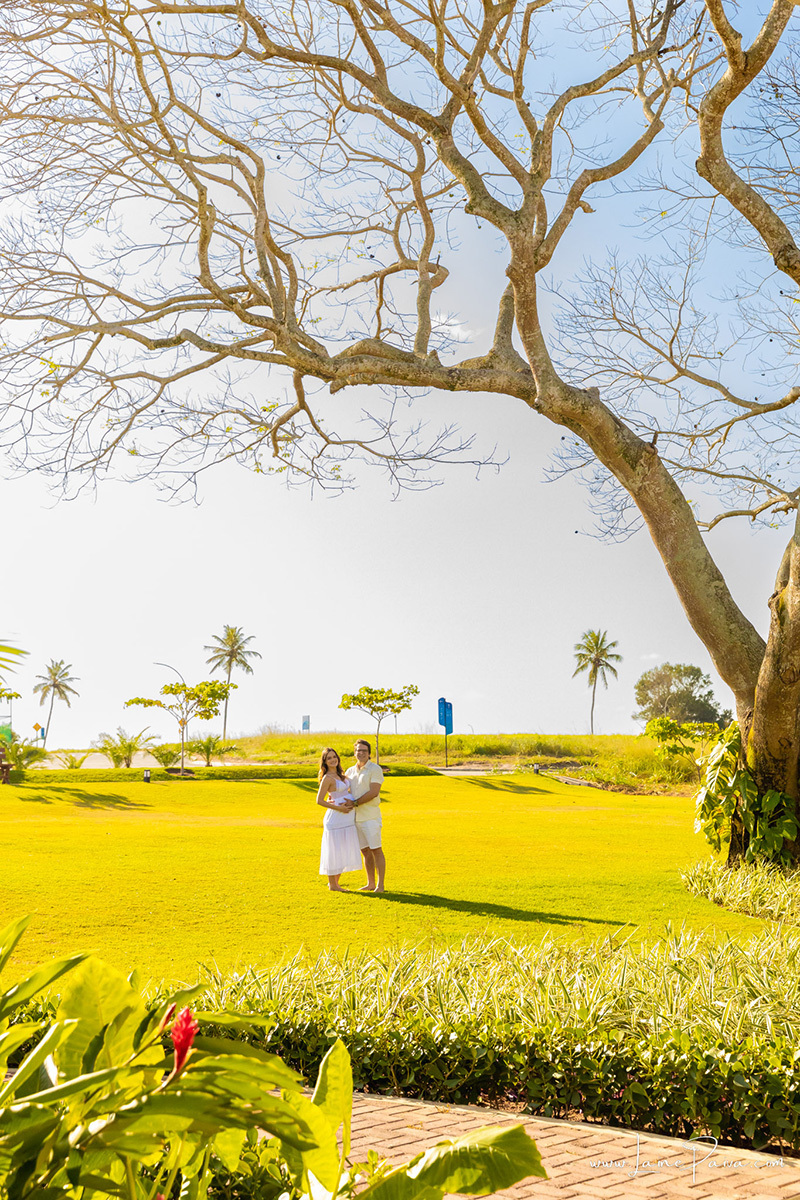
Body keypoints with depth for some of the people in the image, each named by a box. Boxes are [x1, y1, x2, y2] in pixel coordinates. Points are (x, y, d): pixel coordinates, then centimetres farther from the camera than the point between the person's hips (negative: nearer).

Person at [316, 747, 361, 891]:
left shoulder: (340, 775, 12)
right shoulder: (327, 778, -12)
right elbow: (319, 800, -13)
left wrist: (351, 802, -5)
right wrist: (338, 808, -17)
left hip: (347, 819, 8)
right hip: (335, 818, -8)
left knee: (344, 851, 13)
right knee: (334, 851, 0)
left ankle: (335, 882, 24)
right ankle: (332, 884, 10)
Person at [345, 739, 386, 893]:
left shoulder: (375, 769, -6)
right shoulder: (350, 771, 13)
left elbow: (374, 792, -15)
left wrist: (355, 802, -16)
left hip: (370, 816, -6)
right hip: (356, 817, 6)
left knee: (376, 850, -4)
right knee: (365, 851, 11)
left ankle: (380, 885, 0)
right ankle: (370, 883, 18)